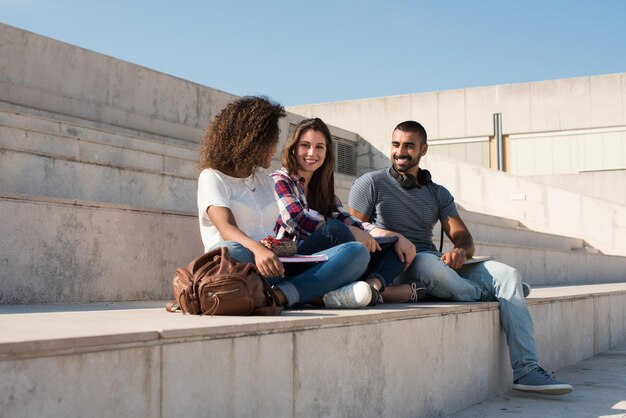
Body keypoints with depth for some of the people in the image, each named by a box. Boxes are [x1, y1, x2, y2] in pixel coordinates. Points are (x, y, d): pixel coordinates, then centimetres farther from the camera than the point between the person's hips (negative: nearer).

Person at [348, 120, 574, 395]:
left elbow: (465, 240, 10)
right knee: (428, 262, -40)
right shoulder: (371, 184, 8)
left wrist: (460, 251, -15)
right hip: (394, 269, -5)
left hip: (438, 267, 5)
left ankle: (526, 370, -24)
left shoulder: (438, 194, 21)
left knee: (505, 273, -16)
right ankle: (490, 291, -9)